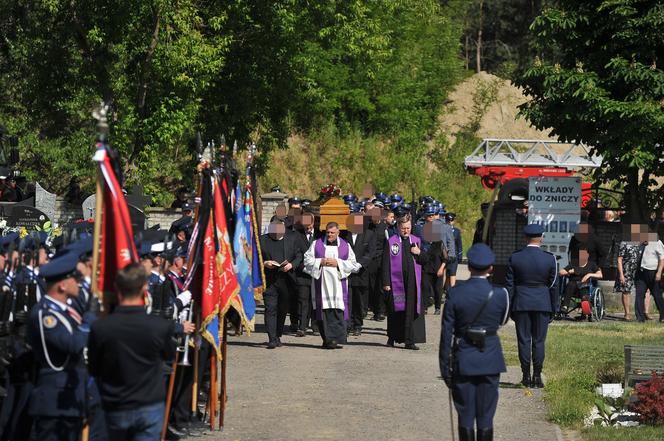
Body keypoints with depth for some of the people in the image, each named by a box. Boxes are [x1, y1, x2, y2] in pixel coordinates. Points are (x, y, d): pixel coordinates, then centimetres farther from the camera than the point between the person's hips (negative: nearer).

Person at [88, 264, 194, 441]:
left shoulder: (99, 328, -15)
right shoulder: (161, 326, -16)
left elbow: (93, 369, -1)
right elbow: (169, 355, 6)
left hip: (115, 409, 2)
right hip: (150, 407, -1)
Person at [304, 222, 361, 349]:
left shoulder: (345, 246, 10)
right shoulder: (317, 244, 10)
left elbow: (353, 264, 6)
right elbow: (307, 260, 6)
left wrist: (338, 263, -7)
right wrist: (320, 262, -9)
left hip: (338, 284, 0)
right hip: (322, 283, 0)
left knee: (338, 312, -10)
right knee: (324, 311, -3)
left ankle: (336, 339, -12)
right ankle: (327, 339, 3)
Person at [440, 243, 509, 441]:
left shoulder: (455, 293, -11)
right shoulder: (500, 294, -10)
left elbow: (446, 333, -7)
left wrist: (445, 368, 0)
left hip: (463, 361, 0)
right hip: (490, 361, 0)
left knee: (465, 417, 7)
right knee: (486, 417, 7)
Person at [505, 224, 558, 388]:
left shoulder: (515, 257, -4)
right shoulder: (549, 259, -5)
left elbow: (509, 284, 0)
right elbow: (553, 285, 0)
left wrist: (509, 307, 7)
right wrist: (554, 308, 9)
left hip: (521, 303, 0)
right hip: (542, 303, 0)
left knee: (524, 340, 6)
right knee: (539, 341, 6)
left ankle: (526, 376, 6)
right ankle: (537, 376, 5)